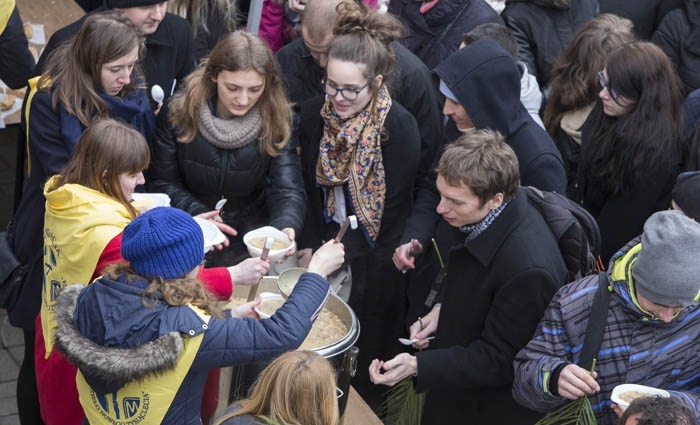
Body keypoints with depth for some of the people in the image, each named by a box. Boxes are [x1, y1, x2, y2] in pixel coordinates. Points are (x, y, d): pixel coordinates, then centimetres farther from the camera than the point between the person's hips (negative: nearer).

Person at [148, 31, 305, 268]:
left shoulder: (277, 120, -8)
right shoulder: (179, 111, -9)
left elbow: (288, 189, -15)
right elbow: (161, 182, -2)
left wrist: (285, 227, -37)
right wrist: (198, 215, -19)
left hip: (251, 240, 1)